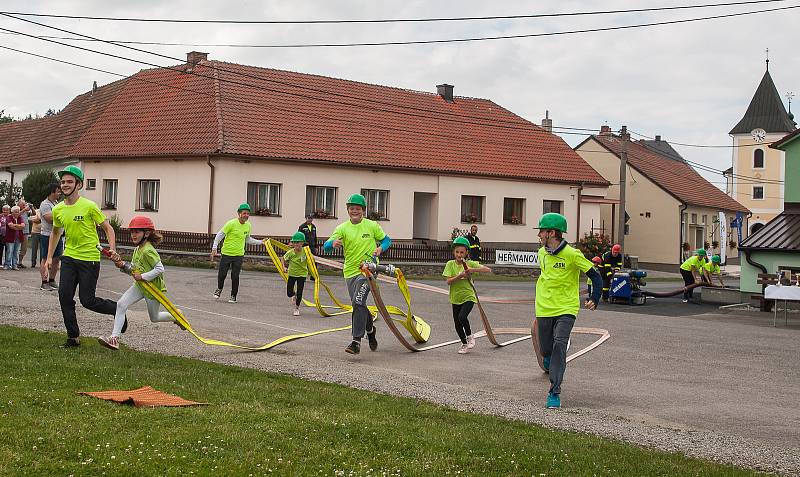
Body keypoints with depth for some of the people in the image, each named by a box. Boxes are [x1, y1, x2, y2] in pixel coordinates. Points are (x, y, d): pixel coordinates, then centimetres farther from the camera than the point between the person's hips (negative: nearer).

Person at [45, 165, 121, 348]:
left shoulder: (89, 206, -12)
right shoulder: (58, 210, 4)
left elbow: (108, 228, -6)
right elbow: (55, 233, 21)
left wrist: (112, 249, -21)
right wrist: (49, 257, 16)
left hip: (90, 259, -5)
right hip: (69, 257, 5)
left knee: (87, 300, -4)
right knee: (64, 296, -2)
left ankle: (116, 308, 24)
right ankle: (73, 337, 10)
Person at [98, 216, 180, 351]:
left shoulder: (148, 251, -24)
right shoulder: (137, 249, 4)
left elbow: (160, 269, -28)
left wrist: (142, 276, -26)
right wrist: (124, 265, -6)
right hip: (140, 285, 8)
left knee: (154, 318, 11)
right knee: (121, 304, -11)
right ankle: (115, 338, -13)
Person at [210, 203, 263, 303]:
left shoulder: (248, 226, 5)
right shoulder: (231, 223, -13)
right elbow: (220, 235, -10)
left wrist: (261, 242, 16)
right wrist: (214, 248, -16)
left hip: (239, 255, 3)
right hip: (226, 253, -3)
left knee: (235, 277, -1)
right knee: (222, 274, -3)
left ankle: (233, 296, 15)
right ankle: (219, 289, 27)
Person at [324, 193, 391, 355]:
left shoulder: (372, 226, -1)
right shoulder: (342, 228, 1)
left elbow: (386, 239, 13)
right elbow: (326, 246, -10)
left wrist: (380, 248, -10)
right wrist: (333, 243, -34)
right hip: (350, 271, 4)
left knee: (358, 302, -21)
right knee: (359, 305, 13)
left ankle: (356, 341, -20)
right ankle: (370, 329, 43)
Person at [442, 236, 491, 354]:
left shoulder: (470, 264, -5)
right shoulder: (450, 264, -2)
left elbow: (488, 270, -12)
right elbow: (448, 281, -13)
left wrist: (473, 270, -24)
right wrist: (460, 275, -25)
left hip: (468, 297, -3)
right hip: (456, 298, 3)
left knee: (462, 317, -24)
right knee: (457, 323, 8)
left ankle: (470, 336, 3)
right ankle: (464, 343, 32)